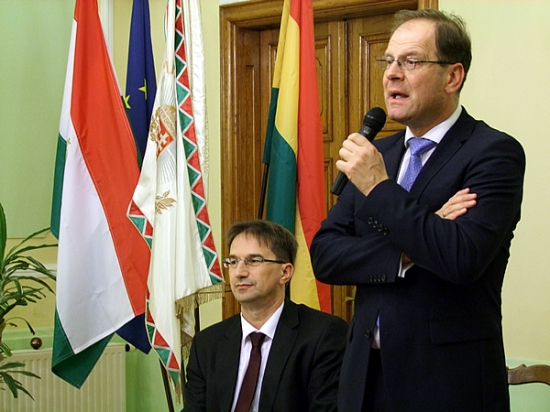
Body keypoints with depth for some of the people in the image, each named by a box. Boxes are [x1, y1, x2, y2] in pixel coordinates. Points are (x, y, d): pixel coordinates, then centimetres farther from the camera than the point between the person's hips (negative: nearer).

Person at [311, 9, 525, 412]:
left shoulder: (495, 152, -9)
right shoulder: (377, 154, 10)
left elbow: (464, 258, -24)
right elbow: (324, 255, 2)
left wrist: (379, 188, -18)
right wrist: (406, 254, -13)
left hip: (447, 380, -5)